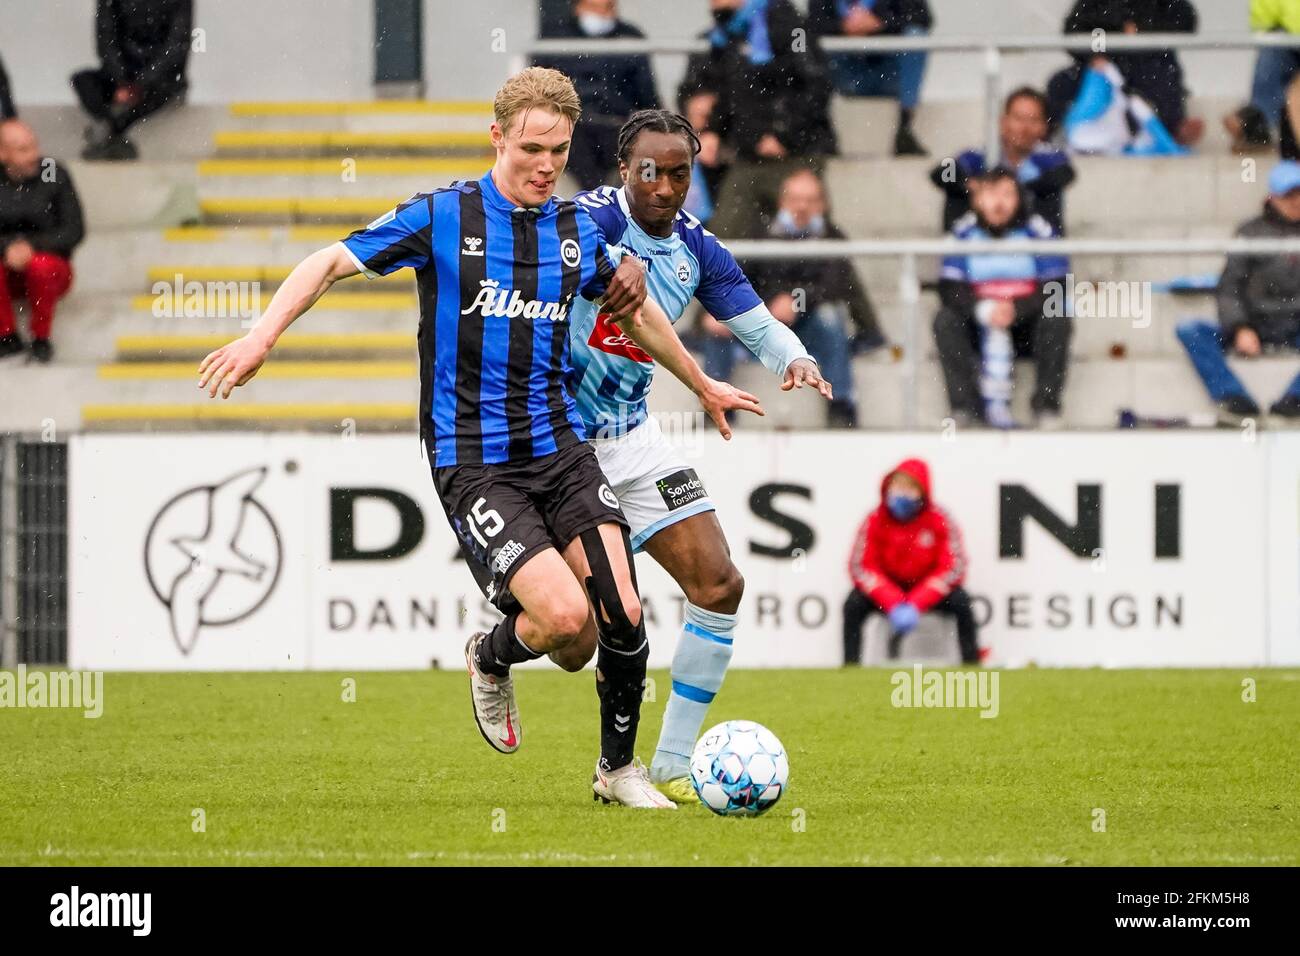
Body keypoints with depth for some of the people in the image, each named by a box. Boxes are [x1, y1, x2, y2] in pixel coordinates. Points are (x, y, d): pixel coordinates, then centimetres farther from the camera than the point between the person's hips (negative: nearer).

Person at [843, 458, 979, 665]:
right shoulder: (875, 521, -14)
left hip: (927, 590, -1)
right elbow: (860, 567, -17)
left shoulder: (940, 520, -16)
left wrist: (916, 605, -31)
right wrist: (894, 605, -30)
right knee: (853, 605, -25)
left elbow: (953, 568, -21)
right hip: (887, 591, 1)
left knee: (961, 602, -27)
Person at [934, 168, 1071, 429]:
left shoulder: (1038, 231, -12)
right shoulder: (964, 232, -7)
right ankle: (965, 404, -18)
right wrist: (984, 310, -31)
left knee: (1056, 319, -29)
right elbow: (949, 290, -12)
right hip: (978, 331, 1)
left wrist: (1015, 310, -30)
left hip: (1028, 329, -1)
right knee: (945, 320, -24)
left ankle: (1047, 404, -16)